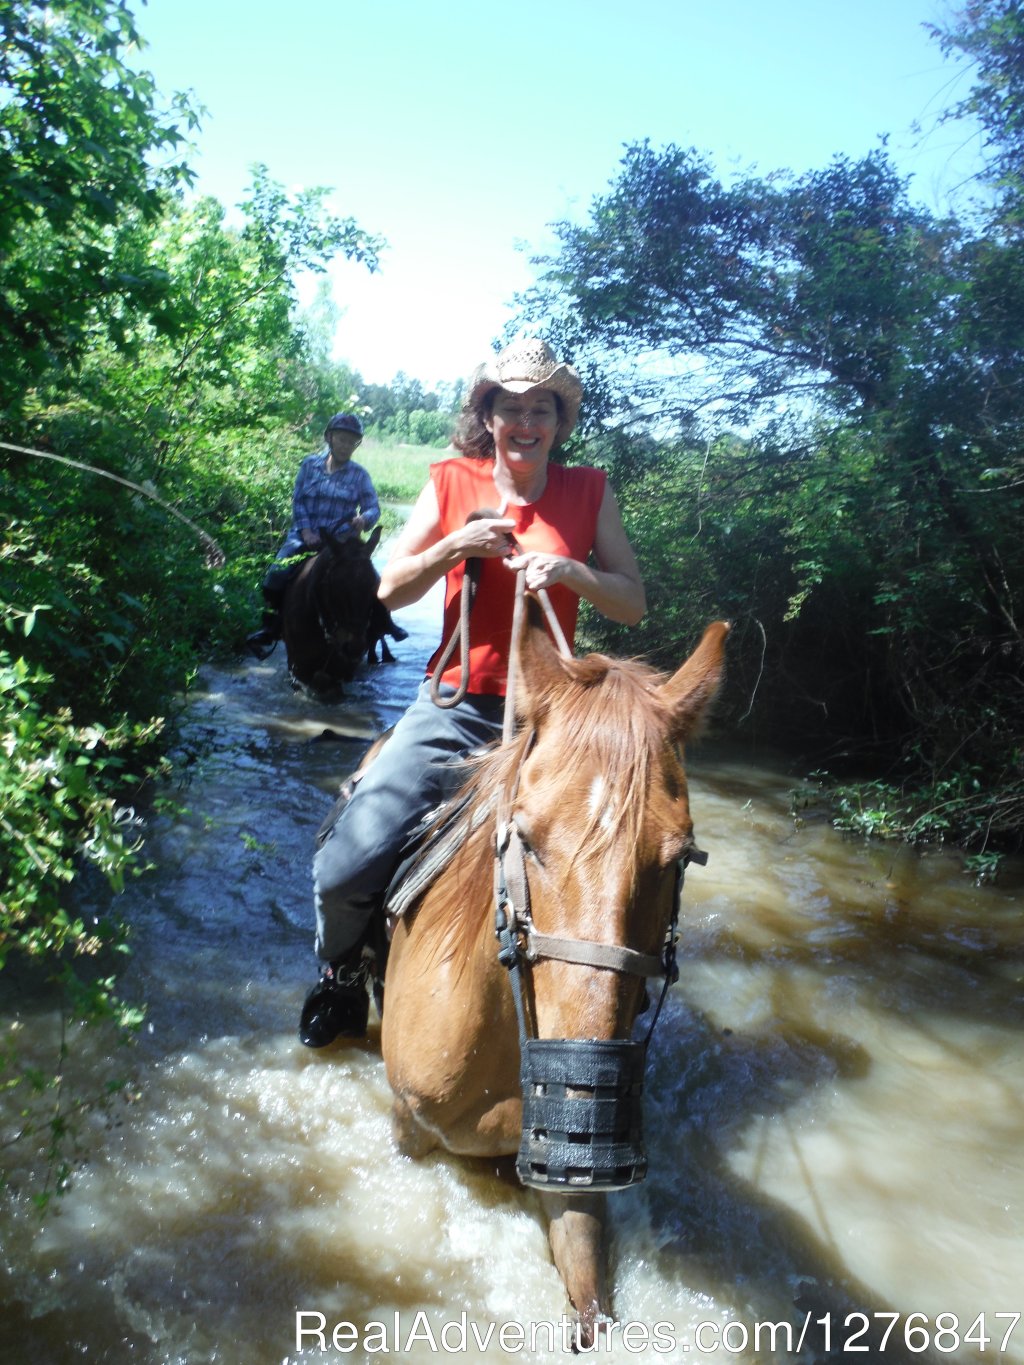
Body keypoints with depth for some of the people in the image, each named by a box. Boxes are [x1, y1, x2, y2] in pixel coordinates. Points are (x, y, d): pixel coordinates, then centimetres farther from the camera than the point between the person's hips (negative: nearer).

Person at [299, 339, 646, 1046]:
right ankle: (342, 974, 24)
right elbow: (390, 590, 5)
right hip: (454, 705, 0)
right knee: (344, 869, -10)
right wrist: (454, 547, -13)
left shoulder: (589, 491, 3)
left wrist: (571, 571, -17)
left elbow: (634, 604, 2)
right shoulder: (453, 481, 4)